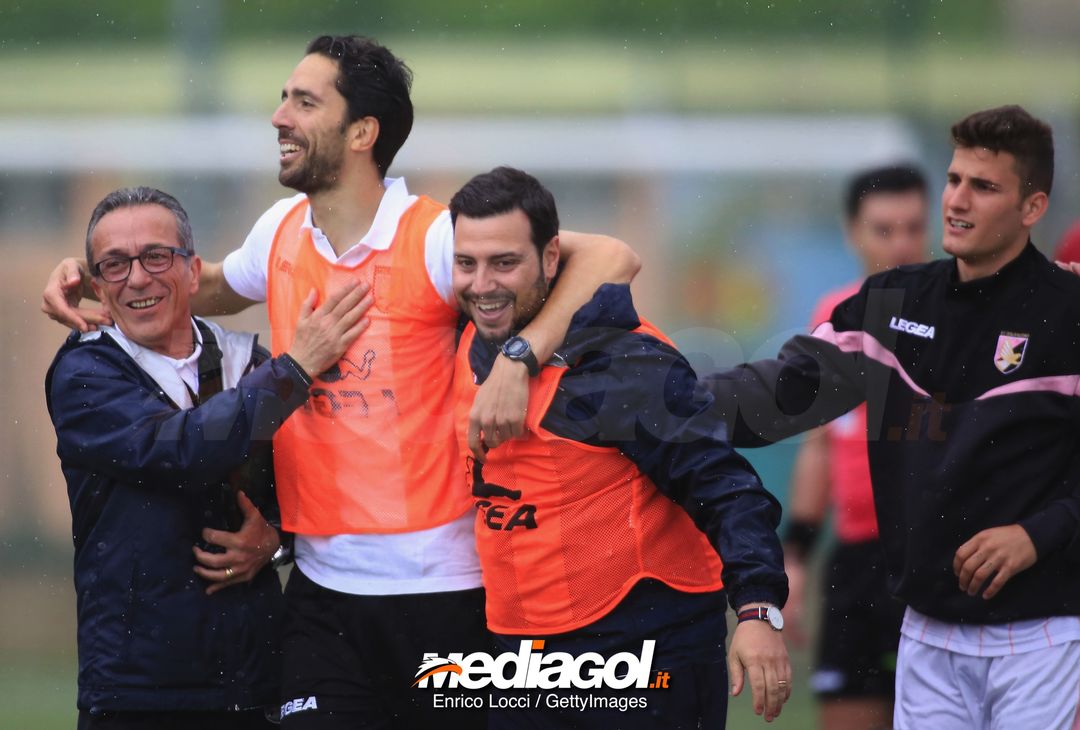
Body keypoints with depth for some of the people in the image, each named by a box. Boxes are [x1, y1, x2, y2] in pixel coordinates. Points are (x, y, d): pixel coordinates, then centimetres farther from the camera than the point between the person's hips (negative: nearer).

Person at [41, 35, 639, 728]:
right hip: (323, 587, 5)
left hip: (441, 586, -5)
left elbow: (611, 258, -18)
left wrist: (517, 359, -29)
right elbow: (209, 288, 32)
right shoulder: (282, 232, 8)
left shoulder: (434, 238, -12)